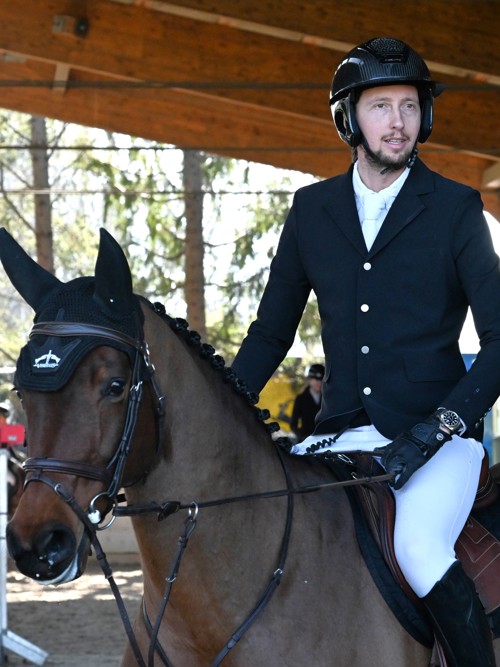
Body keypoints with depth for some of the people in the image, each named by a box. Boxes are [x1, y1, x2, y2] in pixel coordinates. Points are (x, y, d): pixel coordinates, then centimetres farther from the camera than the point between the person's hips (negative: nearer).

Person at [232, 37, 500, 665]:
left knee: (419, 551, -30)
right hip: (342, 434, 4)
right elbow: (270, 333, 15)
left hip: (436, 434, -4)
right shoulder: (311, 209, 10)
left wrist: (437, 427, -17)